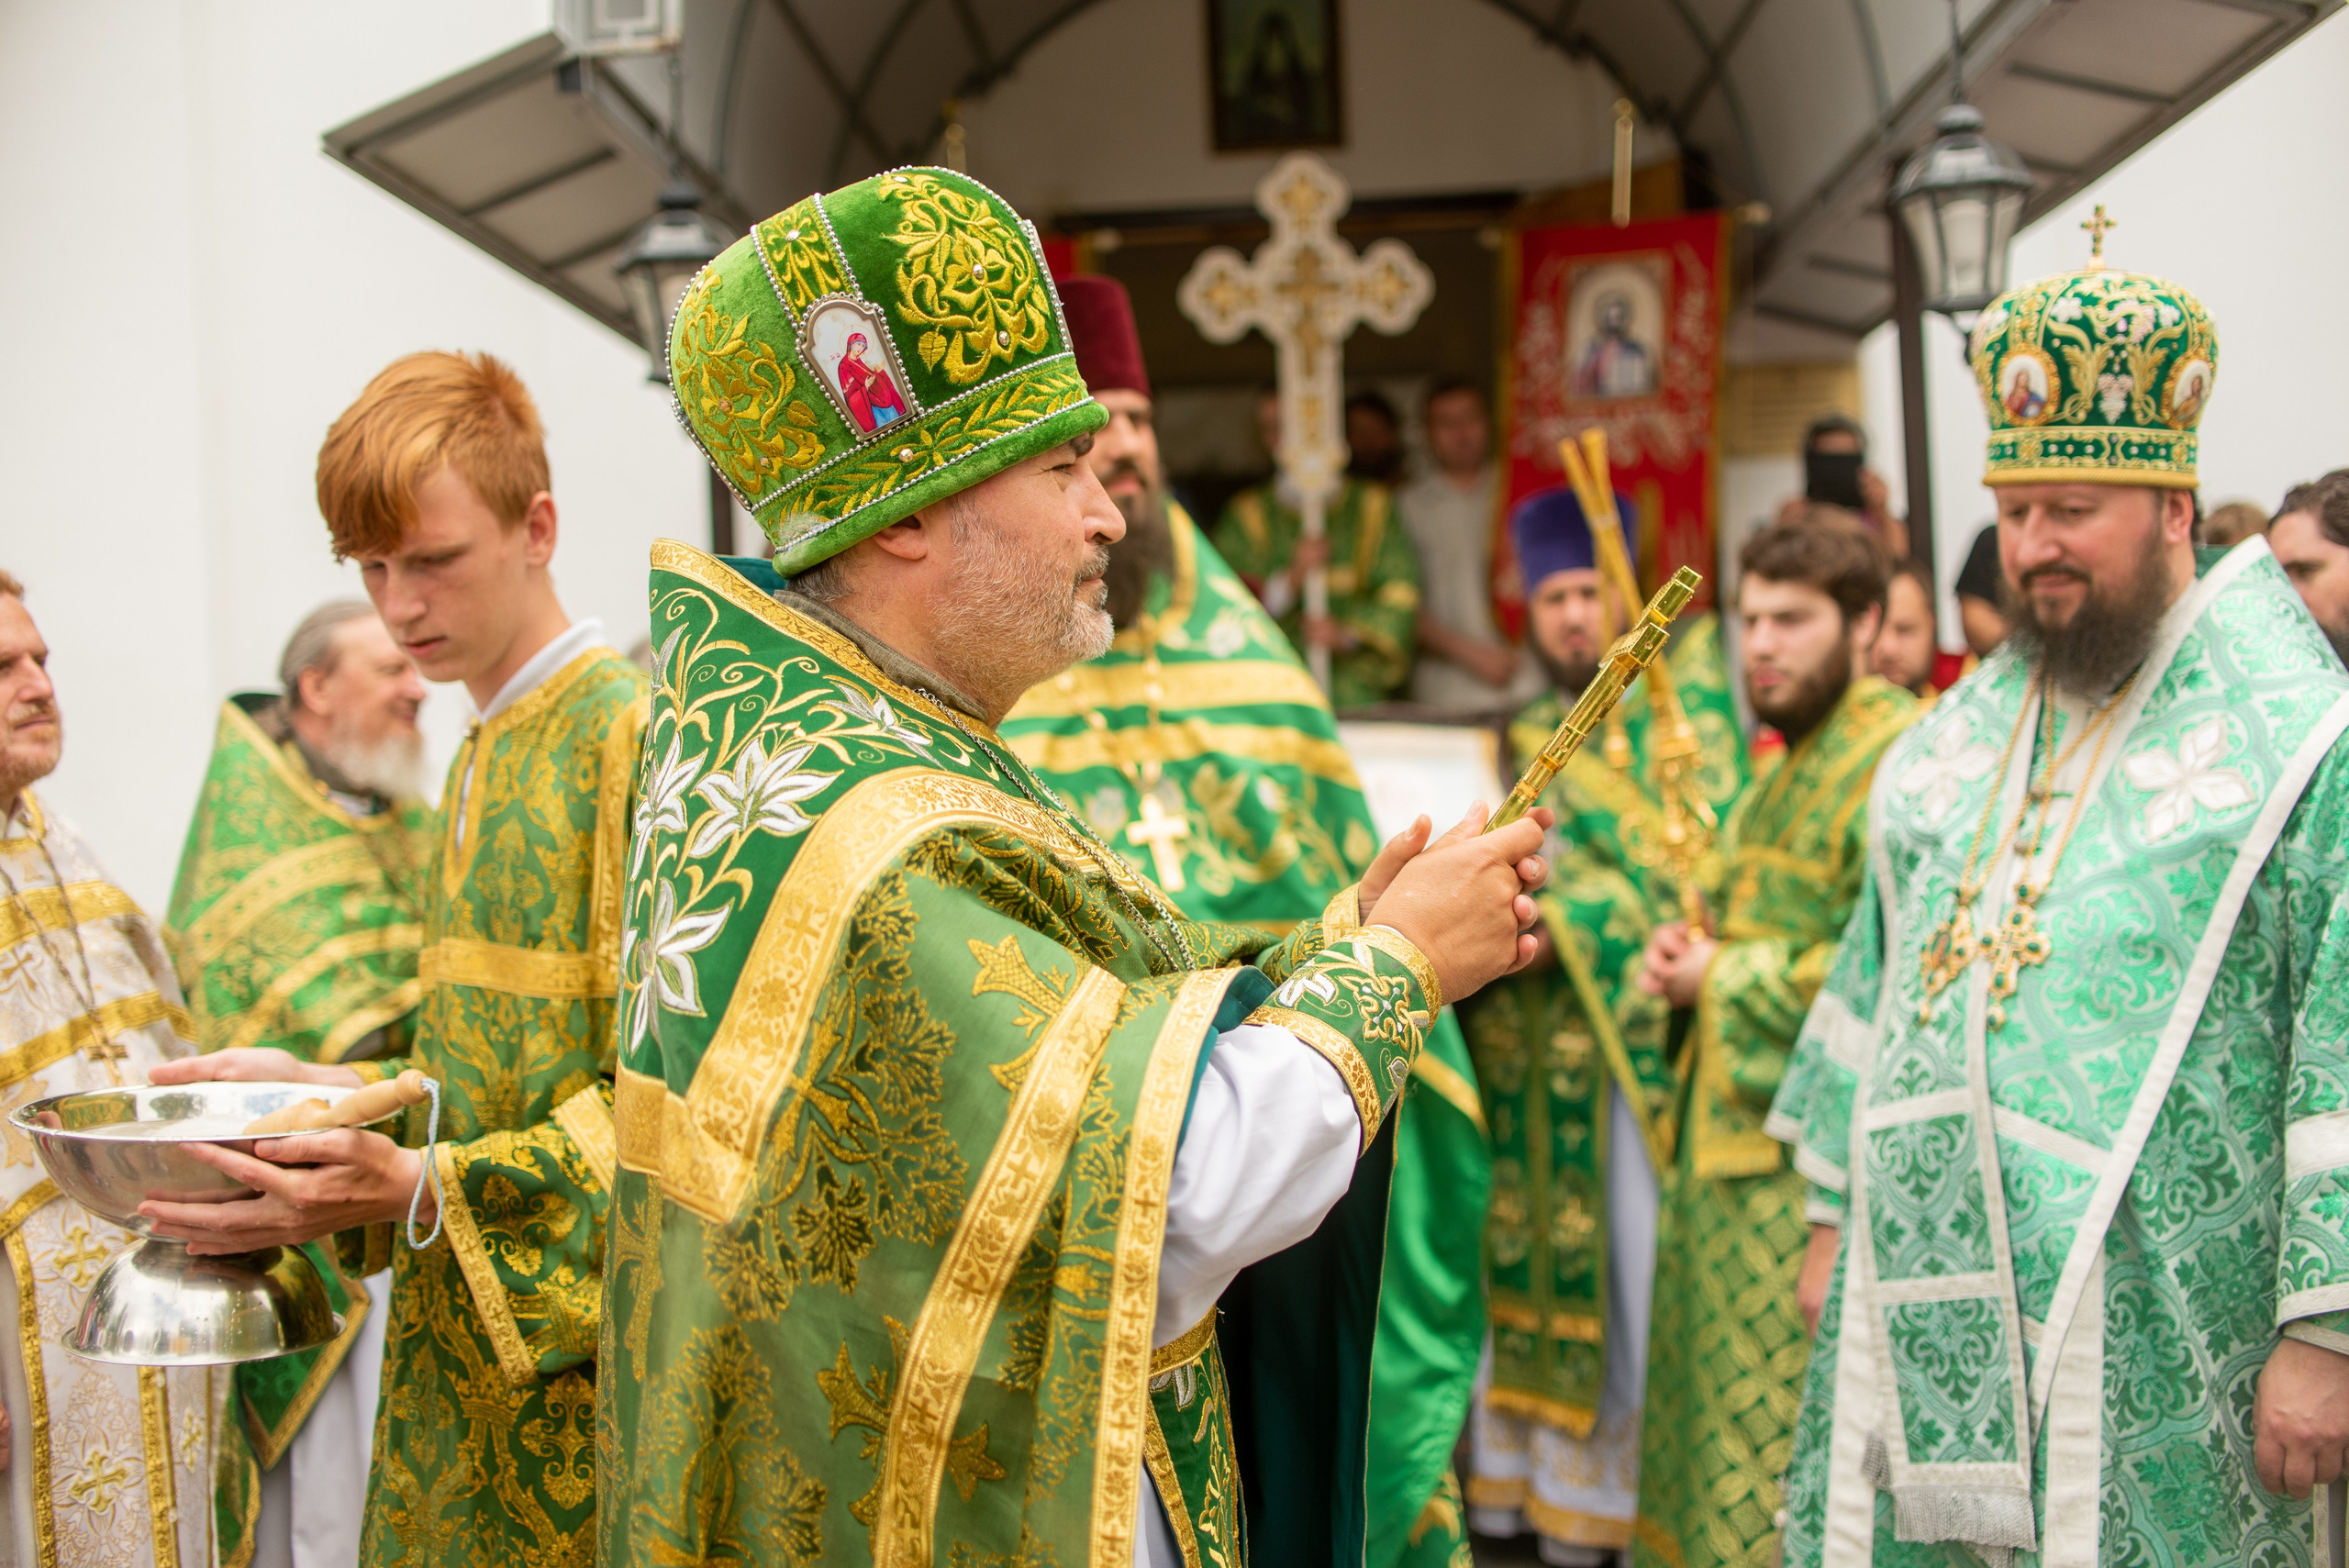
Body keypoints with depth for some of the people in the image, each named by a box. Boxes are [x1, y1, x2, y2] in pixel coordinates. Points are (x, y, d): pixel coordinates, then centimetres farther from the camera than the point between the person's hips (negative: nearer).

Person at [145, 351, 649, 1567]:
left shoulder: (634, 735, -14)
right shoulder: (482, 757, 16)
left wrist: (423, 1187, -24)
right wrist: (323, 1087, 5)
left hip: (579, 1345, -8)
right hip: (463, 1328, 8)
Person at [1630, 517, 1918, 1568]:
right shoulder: (1789, 767, 17)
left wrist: (1721, 977, -14)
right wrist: (1688, 956, 7)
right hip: (1732, 1131, 10)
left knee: (1788, 1447, -4)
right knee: (1714, 1420, 17)